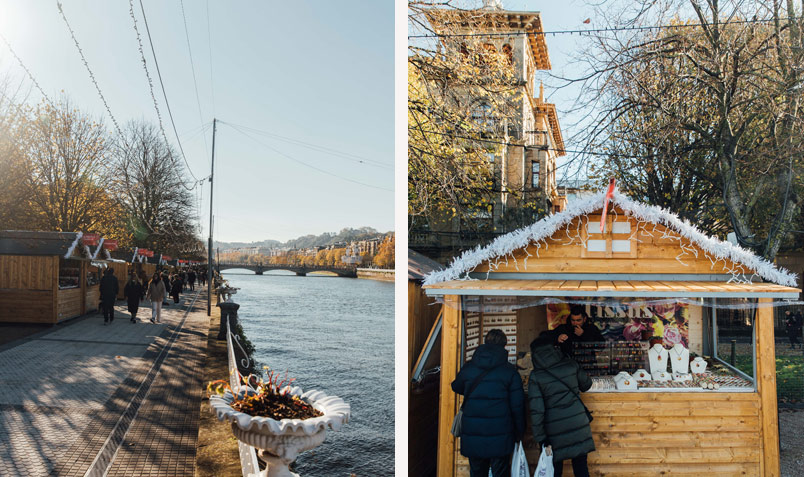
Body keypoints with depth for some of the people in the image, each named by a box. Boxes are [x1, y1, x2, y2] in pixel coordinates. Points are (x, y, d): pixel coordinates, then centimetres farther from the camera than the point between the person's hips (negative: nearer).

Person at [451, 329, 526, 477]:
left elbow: (456, 387, 20)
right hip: (500, 436, -2)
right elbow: (517, 406, -4)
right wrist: (519, 434, 8)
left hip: (472, 436, 2)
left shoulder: (468, 367, 1)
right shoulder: (510, 371, -5)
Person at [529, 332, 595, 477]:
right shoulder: (570, 364, -1)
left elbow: (536, 410, -12)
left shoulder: (535, 375, -8)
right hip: (578, 425, 2)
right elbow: (587, 384, 16)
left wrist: (540, 438, -5)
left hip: (555, 430, -2)